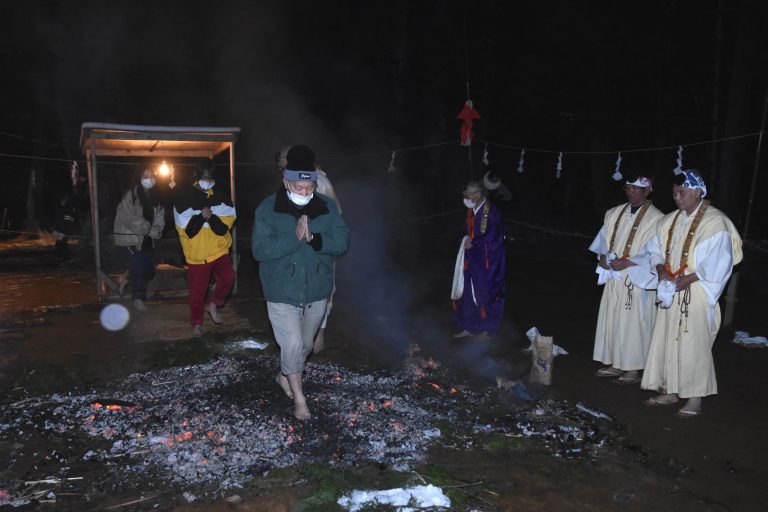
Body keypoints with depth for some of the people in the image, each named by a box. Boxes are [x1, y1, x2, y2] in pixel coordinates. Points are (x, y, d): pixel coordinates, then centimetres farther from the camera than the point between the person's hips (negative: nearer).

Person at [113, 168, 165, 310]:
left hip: (147, 239, 7)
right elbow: (129, 218, -19)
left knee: (149, 270, 9)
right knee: (140, 268, -6)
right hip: (132, 238, -7)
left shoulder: (154, 196, 9)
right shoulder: (131, 195, -13)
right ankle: (138, 298, 13)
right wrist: (148, 228, -17)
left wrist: (156, 229, -15)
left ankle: (128, 280, 36)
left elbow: (160, 214, 3)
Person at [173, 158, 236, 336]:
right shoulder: (185, 195, -7)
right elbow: (184, 228, -12)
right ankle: (196, 323, 27)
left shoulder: (219, 195, 1)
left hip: (219, 249, 2)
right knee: (197, 290, 7)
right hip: (197, 253, -2)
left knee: (228, 277, -15)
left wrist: (211, 217, -22)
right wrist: (201, 216, -22)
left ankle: (214, 305, 13)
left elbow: (227, 222, -7)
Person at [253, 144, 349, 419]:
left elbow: (342, 241, -8)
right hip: (282, 293, -4)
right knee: (293, 344, -9)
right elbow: (260, 249, -19)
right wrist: (295, 238, -30)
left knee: (305, 344, 19)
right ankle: (299, 398, 11)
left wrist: (314, 239, -26)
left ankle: (284, 375, 46)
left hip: (317, 291, 4)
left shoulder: (327, 206, -2)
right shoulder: (268, 209, -11)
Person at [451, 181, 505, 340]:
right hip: (473, 258, 8)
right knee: (468, 292, 12)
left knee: (485, 294, 2)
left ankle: (488, 330, 16)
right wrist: (467, 239, -6)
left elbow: (490, 238, -21)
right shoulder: (472, 209, 6)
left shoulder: (490, 211, -18)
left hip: (486, 261, -8)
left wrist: (472, 243, -11)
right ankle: (470, 327, 24)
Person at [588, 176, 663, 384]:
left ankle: (633, 369, 10)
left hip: (637, 280, -6)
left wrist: (627, 262, -19)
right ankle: (615, 364, 22)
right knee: (611, 319, 11)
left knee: (632, 323, -1)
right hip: (614, 277, 7)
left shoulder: (655, 218, -10)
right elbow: (603, 238, 14)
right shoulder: (615, 213, 10)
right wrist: (602, 255, -5)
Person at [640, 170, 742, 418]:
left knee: (693, 344, -3)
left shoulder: (714, 221, -10)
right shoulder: (671, 220, 11)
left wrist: (687, 280, -18)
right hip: (671, 292, 7)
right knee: (667, 340, 9)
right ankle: (670, 391, 21)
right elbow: (656, 249, 14)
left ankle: (695, 399, 7)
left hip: (696, 293, -6)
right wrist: (661, 271, -6)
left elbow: (719, 261, -15)